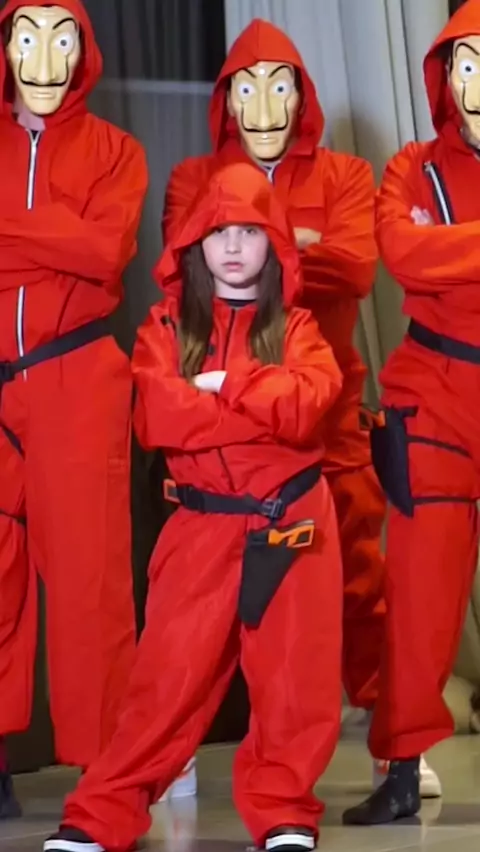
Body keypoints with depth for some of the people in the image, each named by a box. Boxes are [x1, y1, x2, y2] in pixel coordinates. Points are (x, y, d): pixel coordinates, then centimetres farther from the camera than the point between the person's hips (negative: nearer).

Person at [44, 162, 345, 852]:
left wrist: (220, 384, -15)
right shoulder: (166, 327, 5)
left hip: (293, 523, 1)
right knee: (172, 671, -3)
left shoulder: (295, 328, 6)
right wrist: (267, 409, -12)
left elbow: (307, 406, -13)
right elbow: (159, 419, -12)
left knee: (294, 673, 1)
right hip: (202, 526, -1)